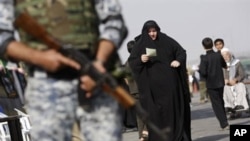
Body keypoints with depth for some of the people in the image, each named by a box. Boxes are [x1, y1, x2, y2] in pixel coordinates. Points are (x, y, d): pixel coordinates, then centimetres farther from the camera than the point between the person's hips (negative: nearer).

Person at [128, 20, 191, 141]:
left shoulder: (166, 41, 6)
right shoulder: (140, 45, 2)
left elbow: (181, 52, 13)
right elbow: (131, 62, 2)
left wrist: (178, 60, -8)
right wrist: (140, 60, -18)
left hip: (169, 83, 2)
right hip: (152, 85, -2)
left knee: (173, 107, 4)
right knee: (155, 112, -7)